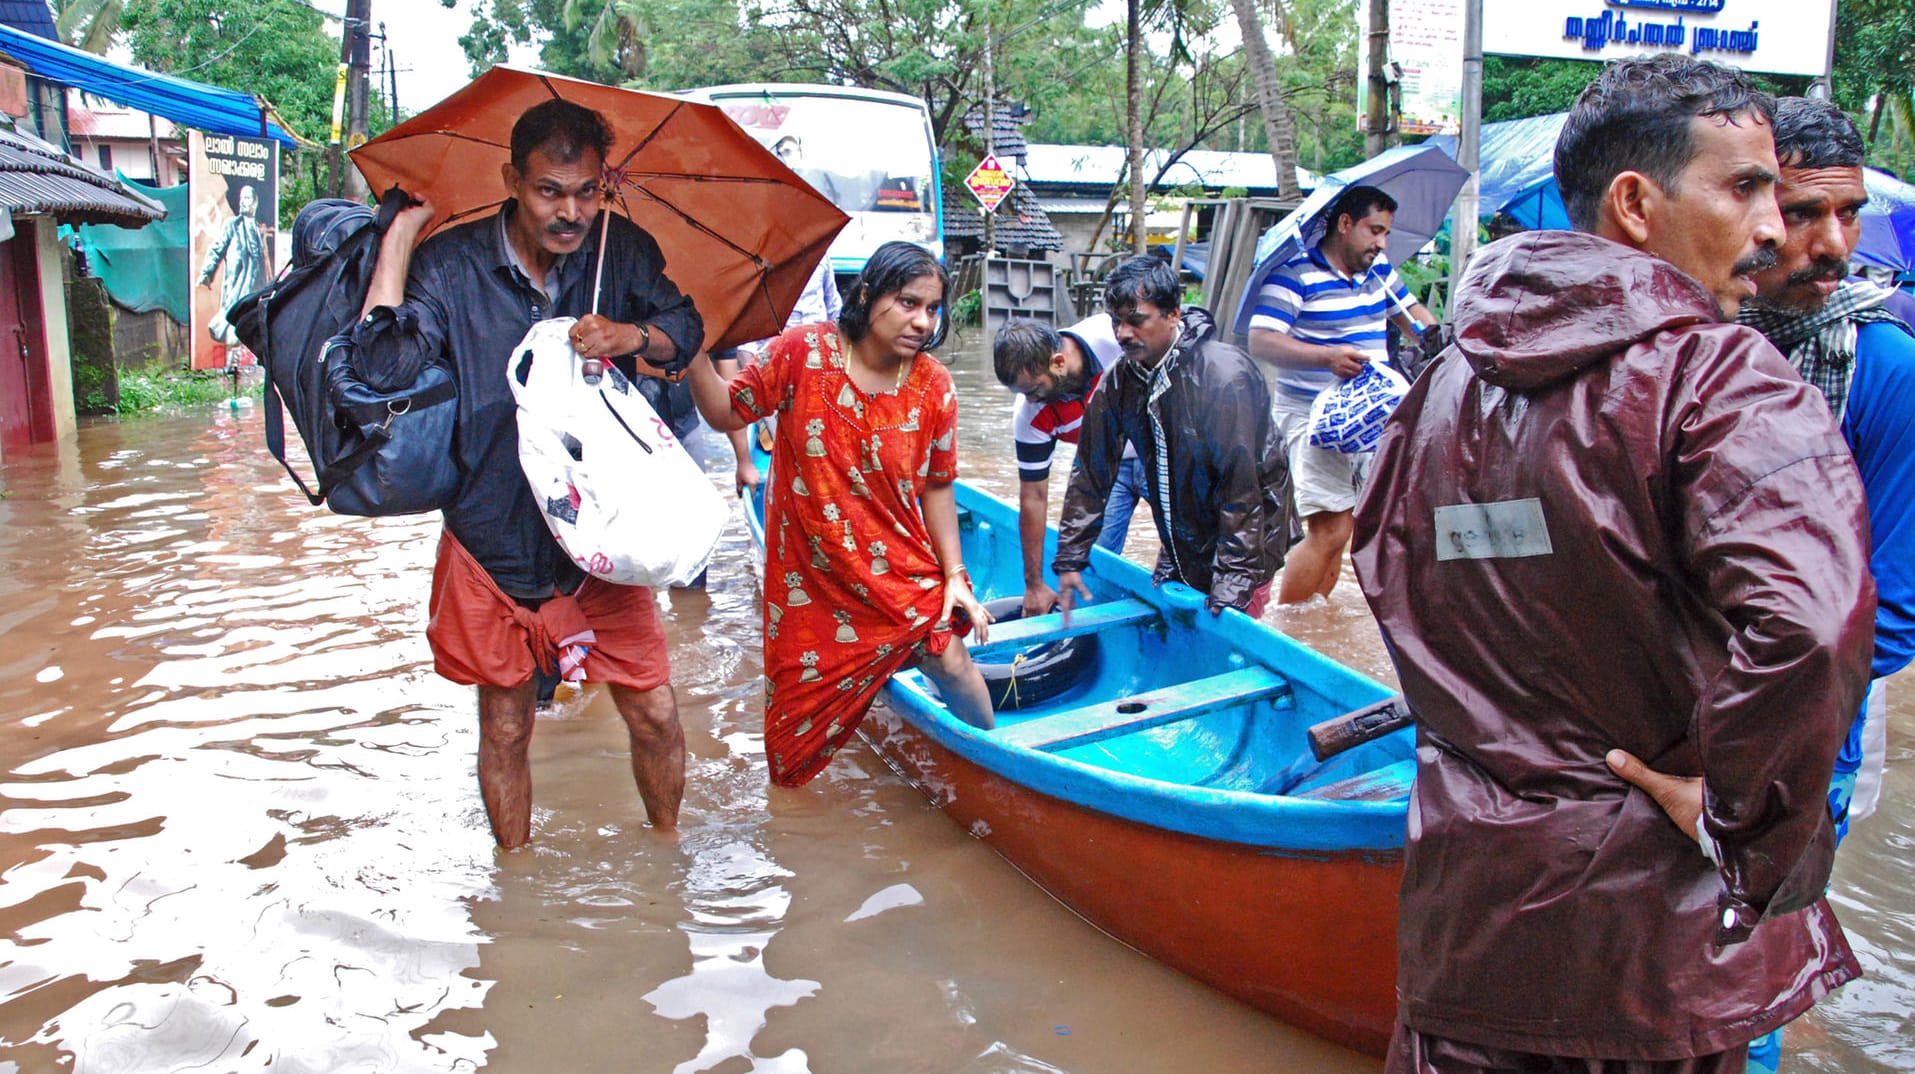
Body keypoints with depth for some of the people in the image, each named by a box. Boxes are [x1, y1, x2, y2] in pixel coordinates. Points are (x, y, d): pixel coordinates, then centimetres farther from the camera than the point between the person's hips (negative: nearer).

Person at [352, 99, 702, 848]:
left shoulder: (622, 251, -1)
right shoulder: (452, 264, -10)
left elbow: (687, 330, 7)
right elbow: (383, 361, -22)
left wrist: (630, 336, -15)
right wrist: (400, 232, -19)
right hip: (493, 540, -1)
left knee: (655, 714, 6)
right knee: (505, 726, 13)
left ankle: (665, 846, 33)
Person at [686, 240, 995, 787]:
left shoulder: (934, 386, -8)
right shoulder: (803, 351, -14)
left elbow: (936, 486, -1)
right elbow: (727, 414, -6)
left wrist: (954, 575, -3)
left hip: (901, 567, 1)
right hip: (812, 571, -1)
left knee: (951, 662, -5)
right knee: (806, 690, 10)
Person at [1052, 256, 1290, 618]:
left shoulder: (1225, 377, -26)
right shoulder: (1120, 381, -5)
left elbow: (1242, 488, -26)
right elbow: (1091, 471, 2)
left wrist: (1233, 581, -26)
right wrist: (1070, 558, 0)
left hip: (1244, 543, -6)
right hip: (1180, 546, 6)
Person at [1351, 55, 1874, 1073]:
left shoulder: (1443, 385, 3)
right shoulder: (1720, 377, -17)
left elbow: (1380, 562, 14)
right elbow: (1803, 623, -31)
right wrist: (1749, 837, -17)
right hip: (1648, 913, -4)